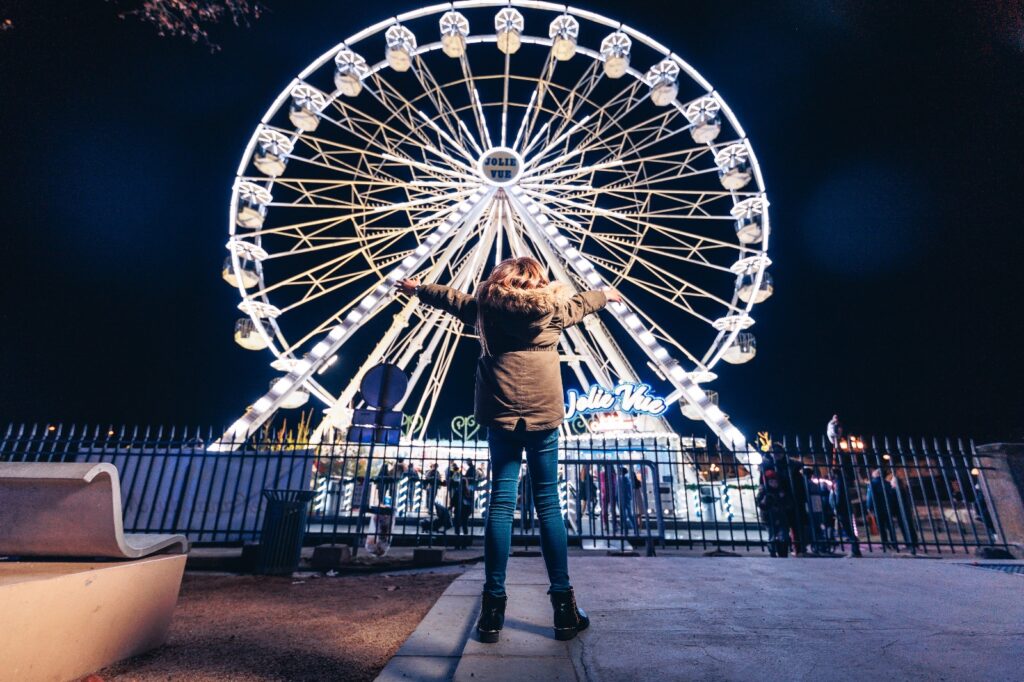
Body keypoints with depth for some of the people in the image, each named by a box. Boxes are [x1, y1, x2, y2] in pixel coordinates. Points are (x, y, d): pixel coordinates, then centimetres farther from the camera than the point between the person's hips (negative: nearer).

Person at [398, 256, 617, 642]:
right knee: (548, 505, 5)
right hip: (543, 417, -1)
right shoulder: (552, 307, 6)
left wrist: (417, 289, 44)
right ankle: (563, 604, 12)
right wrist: (607, 295, 48)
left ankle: (493, 607, 10)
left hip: (501, 418, 1)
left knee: (501, 504, 5)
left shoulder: (487, 306, 9)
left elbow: (452, 298, 25)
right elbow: (583, 301, 26)